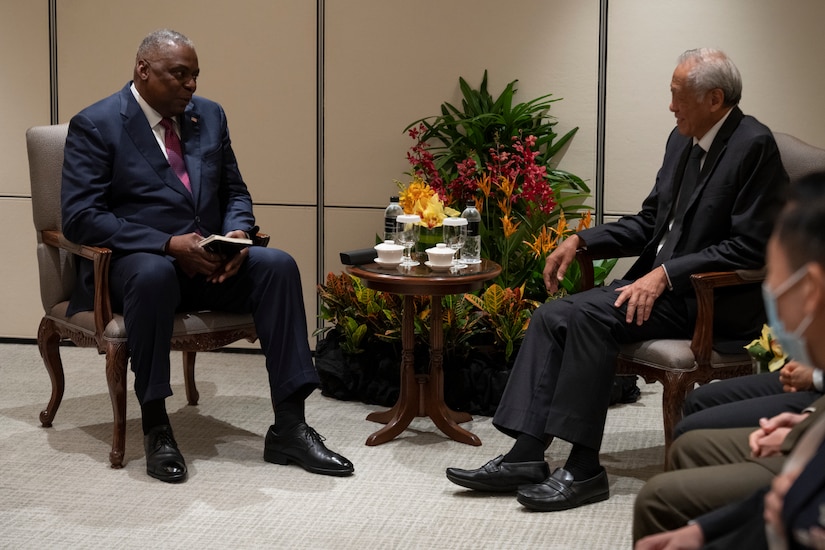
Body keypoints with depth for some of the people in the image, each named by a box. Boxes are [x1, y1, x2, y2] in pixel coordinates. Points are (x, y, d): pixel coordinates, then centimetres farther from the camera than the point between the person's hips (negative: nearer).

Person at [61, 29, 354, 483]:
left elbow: (235, 193, 18)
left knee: (278, 265, -22)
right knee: (154, 274, -40)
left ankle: (289, 428, -22)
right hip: (133, 259, -5)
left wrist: (238, 233, -8)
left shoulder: (209, 116, 12)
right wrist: (168, 245, -23)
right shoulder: (95, 125, -5)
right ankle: (155, 429, -26)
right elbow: (80, 217, -13)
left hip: (208, 259, 6)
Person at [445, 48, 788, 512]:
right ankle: (526, 456, -12)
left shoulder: (753, 145, -14)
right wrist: (581, 241, 5)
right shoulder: (684, 140, 13)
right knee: (552, 316, -8)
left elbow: (749, 247, -19)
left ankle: (584, 469, -20)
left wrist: (665, 274, -23)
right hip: (660, 281, 9)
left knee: (590, 315, -26)